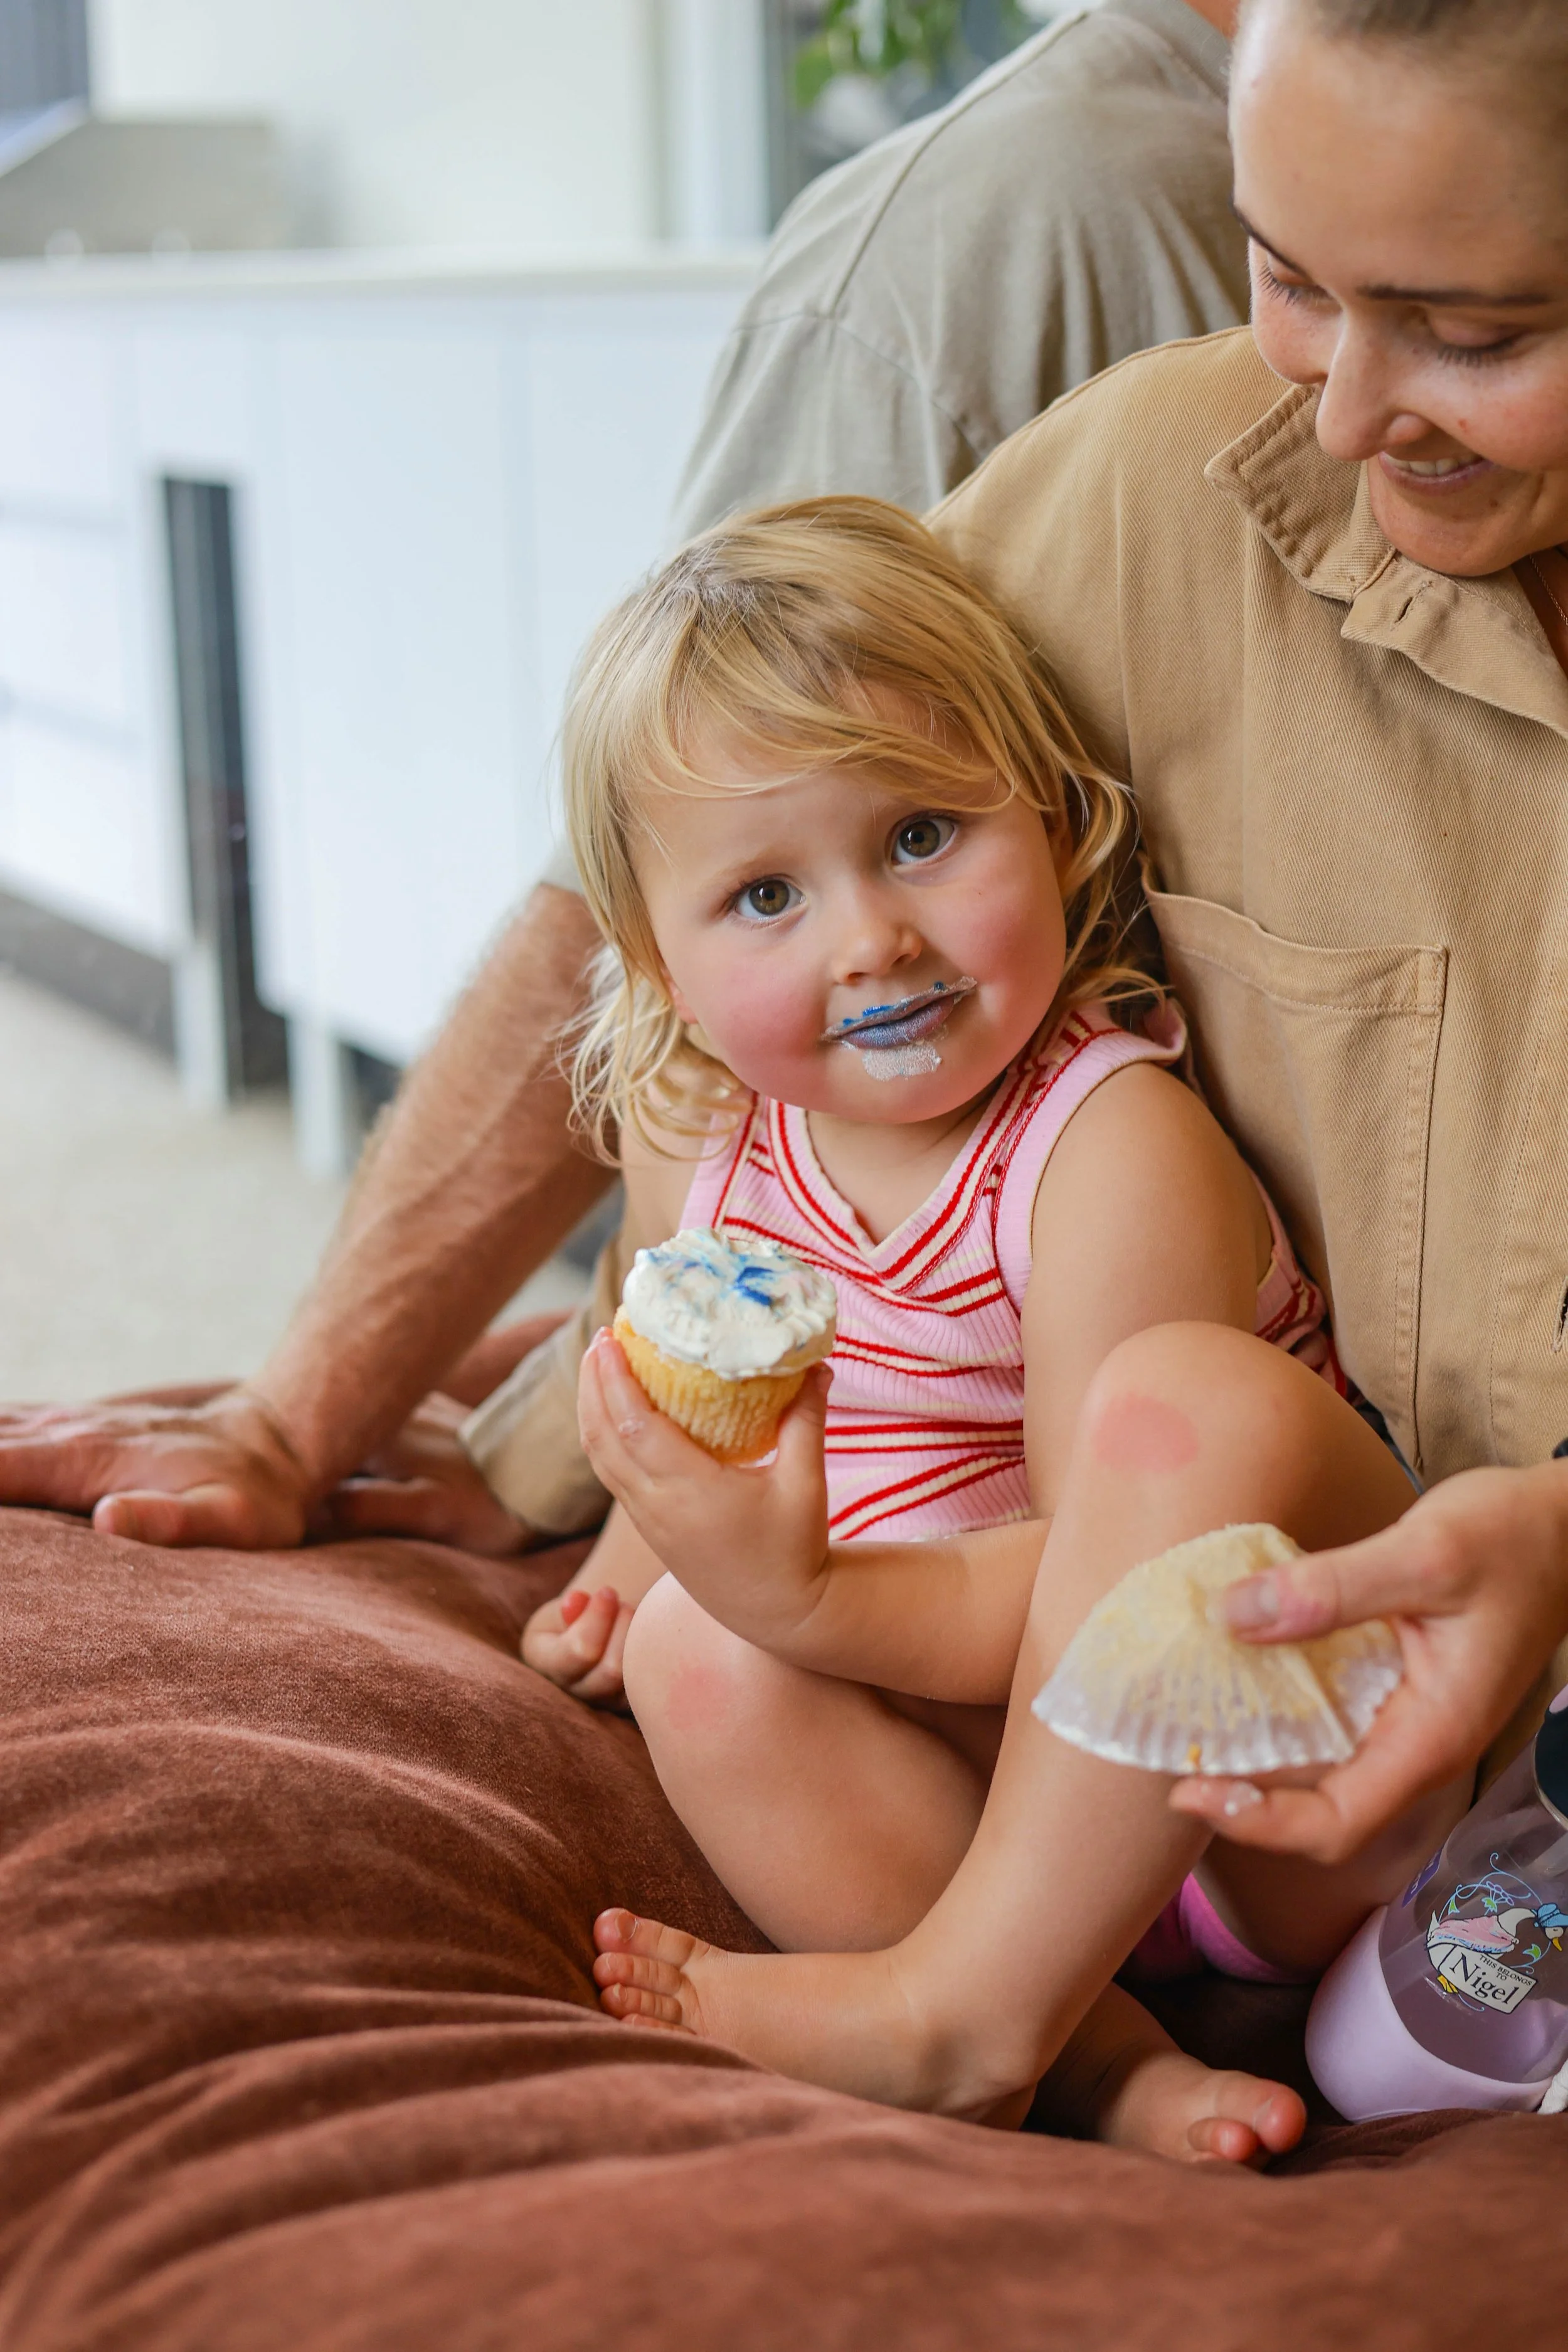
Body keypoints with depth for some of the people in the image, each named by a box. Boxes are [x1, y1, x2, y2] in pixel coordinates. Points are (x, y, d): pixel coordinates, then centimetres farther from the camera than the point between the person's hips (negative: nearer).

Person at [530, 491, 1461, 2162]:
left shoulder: (1117, 1150, -19)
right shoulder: (697, 1136, 0)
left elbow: (1110, 1578, -26)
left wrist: (816, 1595, -39)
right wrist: (637, 1563, 7)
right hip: (989, 1745, 5)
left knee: (1204, 1395, -34)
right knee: (700, 1653, -23)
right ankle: (1108, 2069, -26)